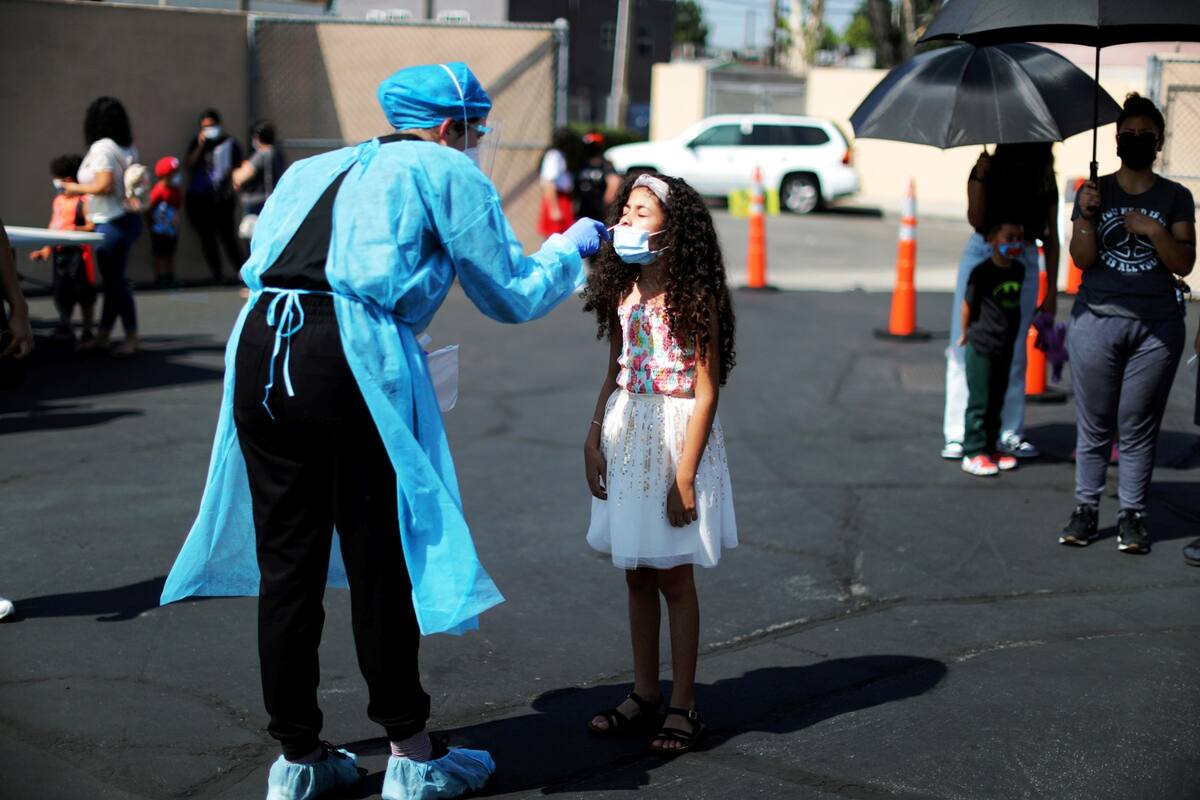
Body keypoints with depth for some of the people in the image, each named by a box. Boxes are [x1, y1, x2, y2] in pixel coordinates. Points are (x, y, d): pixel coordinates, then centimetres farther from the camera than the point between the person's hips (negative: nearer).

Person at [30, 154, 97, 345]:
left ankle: (87, 333, 11)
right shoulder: (57, 200, 15)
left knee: (82, 293, 1)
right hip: (59, 252, 8)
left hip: (76, 252, -8)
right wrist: (46, 250, 20)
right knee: (60, 293, 10)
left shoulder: (83, 201, -10)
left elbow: (92, 226, -16)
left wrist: (75, 229, -30)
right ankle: (64, 331, 19)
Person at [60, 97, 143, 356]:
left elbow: (104, 185, -23)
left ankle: (131, 339, 3)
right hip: (127, 218, 9)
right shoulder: (127, 148, 10)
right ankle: (102, 337, 19)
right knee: (113, 280, 13)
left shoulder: (101, 148, -14)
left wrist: (76, 188, -7)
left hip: (112, 223, -9)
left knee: (115, 281, -2)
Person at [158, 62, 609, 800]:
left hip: (258, 346, 6)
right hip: (351, 358, -6)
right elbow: (512, 296, 13)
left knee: (286, 561, 12)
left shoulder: (315, 171, 27)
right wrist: (574, 246, 30)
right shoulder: (448, 172, 11)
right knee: (379, 563, 5)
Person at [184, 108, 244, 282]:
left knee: (227, 236, -12)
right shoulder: (196, 143, 9)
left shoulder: (228, 142, 4)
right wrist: (200, 146, -13)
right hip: (198, 200, 3)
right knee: (207, 238, 5)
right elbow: (188, 164, -5)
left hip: (222, 198, -3)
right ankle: (216, 276, 11)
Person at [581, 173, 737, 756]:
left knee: (673, 577, 1)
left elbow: (706, 392, -14)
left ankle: (683, 707, 11)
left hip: (677, 437, -6)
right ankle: (644, 693, 24)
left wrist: (685, 476, -17)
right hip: (626, 438, 6)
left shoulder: (694, 298, -12)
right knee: (637, 574, 12)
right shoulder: (623, 292, 7)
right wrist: (593, 441, 7)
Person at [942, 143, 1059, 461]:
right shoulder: (987, 170, -1)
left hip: (1023, 264, 2)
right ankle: (957, 434, -1)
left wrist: (1051, 291, 5)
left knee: (1014, 353, 5)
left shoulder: (1045, 182, 6)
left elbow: (1051, 238, 8)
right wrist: (981, 176, -23)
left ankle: (1010, 434, 13)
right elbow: (976, 219, -14)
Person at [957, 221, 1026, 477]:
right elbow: (968, 305, -6)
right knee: (979, 402, -2)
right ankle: (973, 453, 4)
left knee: (996, 402, 14)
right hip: (981, 349, -6)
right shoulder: (982, 272, -16)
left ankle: (990, 448, 24)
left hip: (1006, 348, 6)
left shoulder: (1018, 271, 5)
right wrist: (966, 333, 4)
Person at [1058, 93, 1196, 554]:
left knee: (1138, 429, 2)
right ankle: (1086, 508, 13)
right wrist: (1087, 217, -17)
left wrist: (1155, 231, -14)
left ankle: (1132, 514, 9)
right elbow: (1081, 259, -2)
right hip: (1097, 321, 0)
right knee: (1094, 425, 3)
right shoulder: (1093, 193, 7)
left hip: (1157, 328, 0)